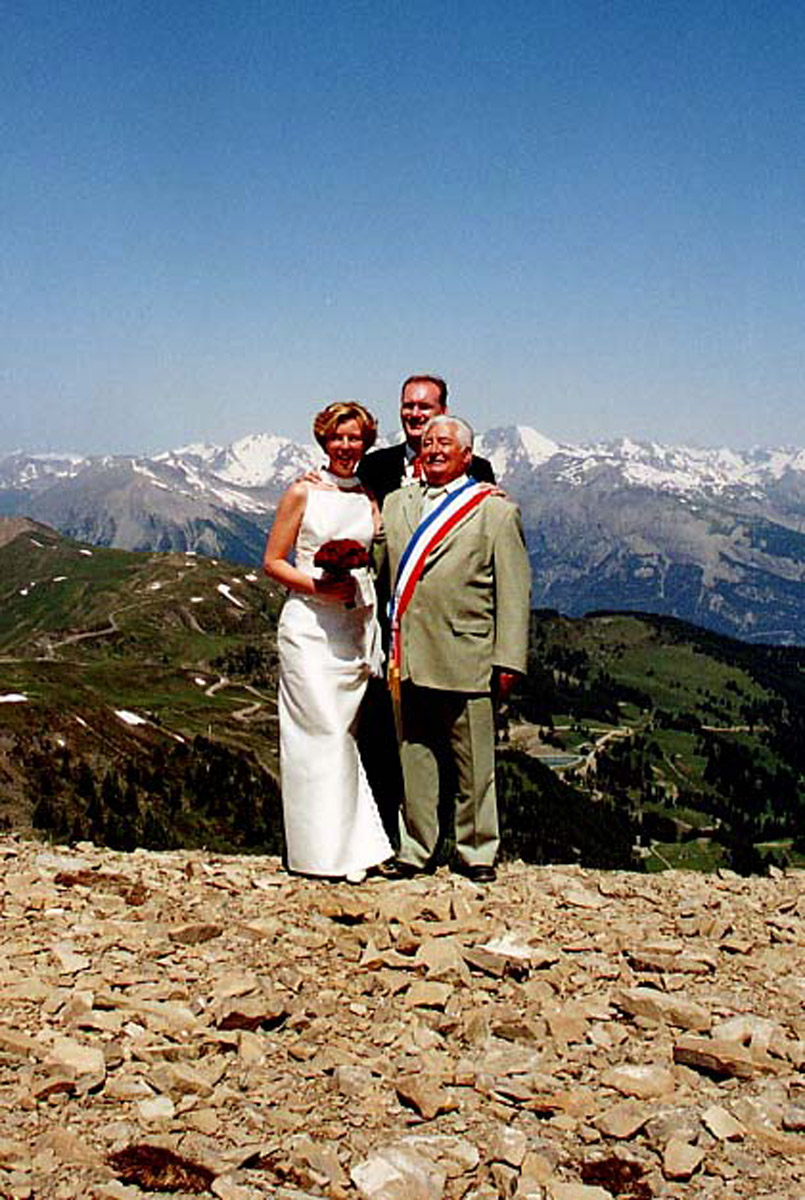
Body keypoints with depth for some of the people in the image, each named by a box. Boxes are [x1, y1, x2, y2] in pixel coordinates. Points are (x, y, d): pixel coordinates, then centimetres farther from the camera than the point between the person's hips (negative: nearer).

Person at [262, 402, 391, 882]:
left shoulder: (370, 498, 12)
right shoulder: (303, 493, 0)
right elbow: (273, 562, -1)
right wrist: (317, 585, -14)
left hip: (356, 626, 4)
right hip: (310, 626, -4)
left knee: (344, 734, 8)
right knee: (321, 732, -6)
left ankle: (353, 846, 14)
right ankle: (327, 851, 2)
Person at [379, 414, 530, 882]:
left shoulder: (496, 511, 5)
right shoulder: (396, 503, 18)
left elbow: (514, 592, -1)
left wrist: (508, 661, -7)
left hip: (466, 659, -3)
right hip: (406, 659, 4)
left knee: (474, 765, 3)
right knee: (412, 757, 10)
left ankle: (478, 853, 17)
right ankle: (415, 850, 21)